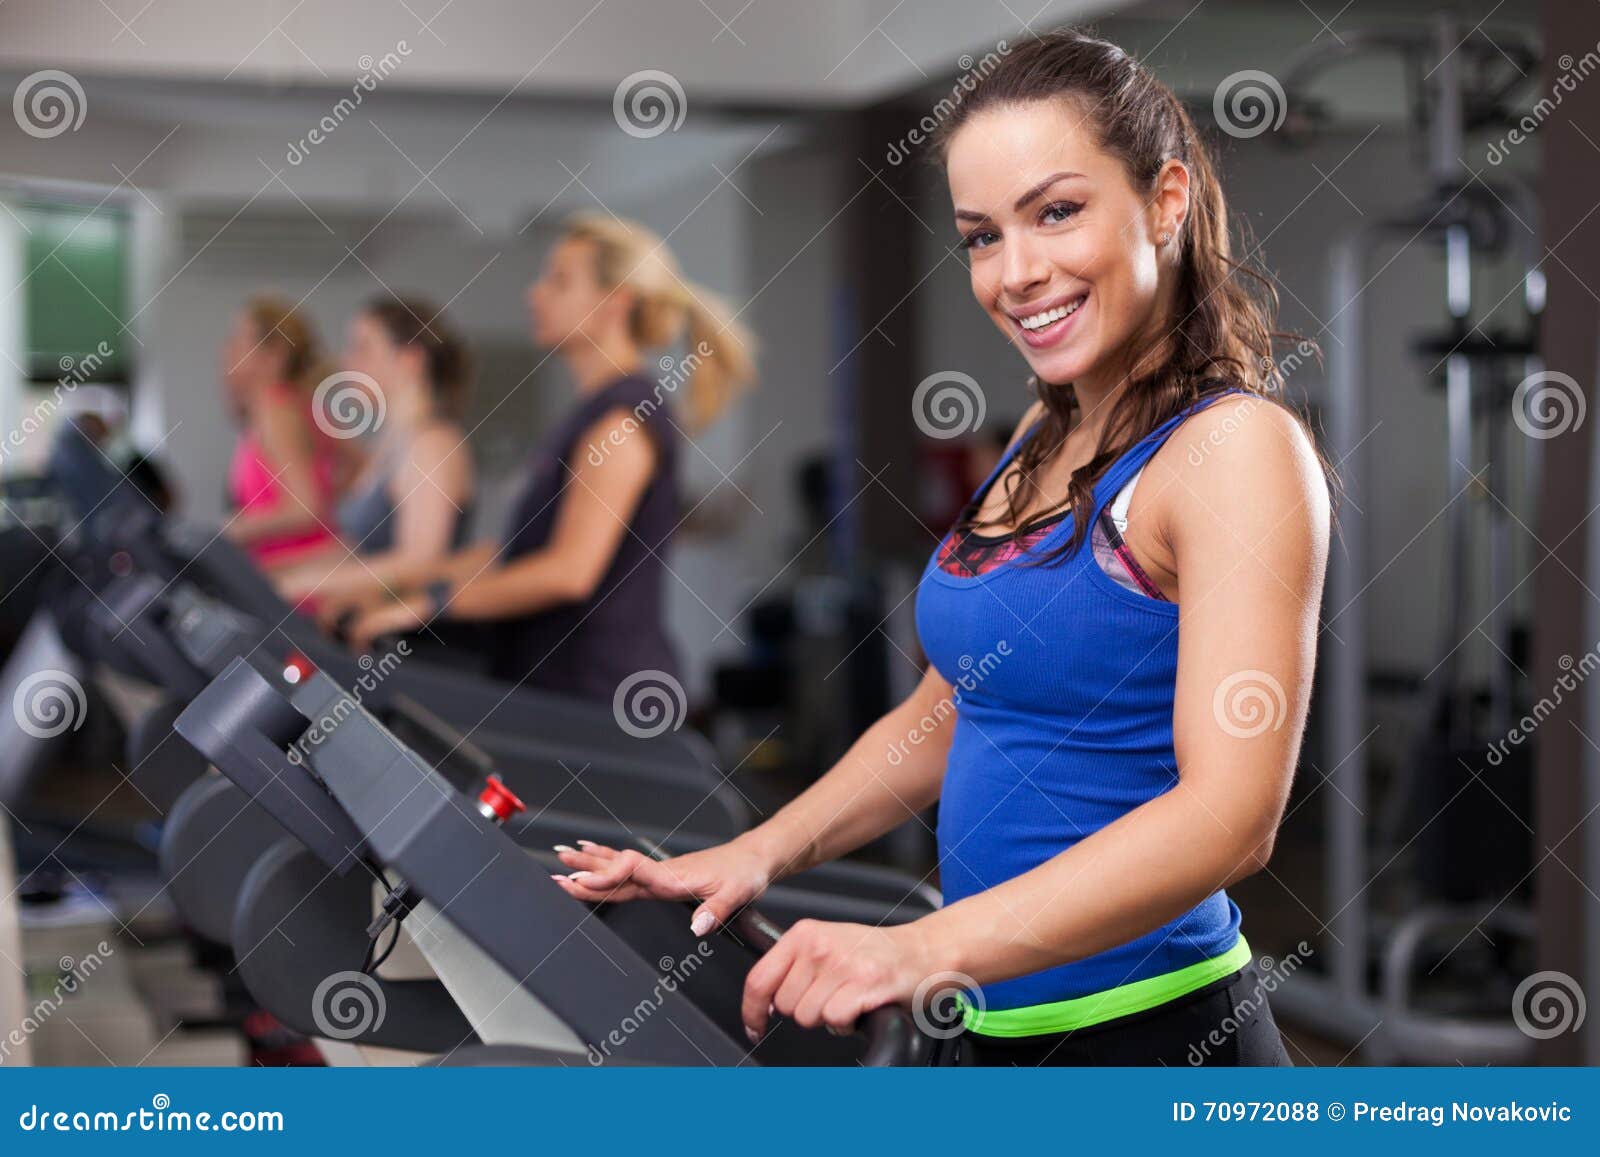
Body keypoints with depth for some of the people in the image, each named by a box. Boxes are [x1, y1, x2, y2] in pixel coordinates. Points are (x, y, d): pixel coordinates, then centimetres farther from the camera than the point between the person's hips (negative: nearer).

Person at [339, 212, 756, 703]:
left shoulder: (624, 415, -14)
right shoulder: (590, 413, 17)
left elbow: (568, 569, -23)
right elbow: (523, 544, 20)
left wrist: (426, 602, -21)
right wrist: (400, 586, 13)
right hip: (551, 683, 9)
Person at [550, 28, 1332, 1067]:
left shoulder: (1237, 446, -16)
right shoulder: (1044, 441, 9)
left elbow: (1231, 812, -25)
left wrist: (927, 948, -32)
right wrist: (761, 854, 5)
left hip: (1151, 1032, -7)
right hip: (1000, 1024, 8)